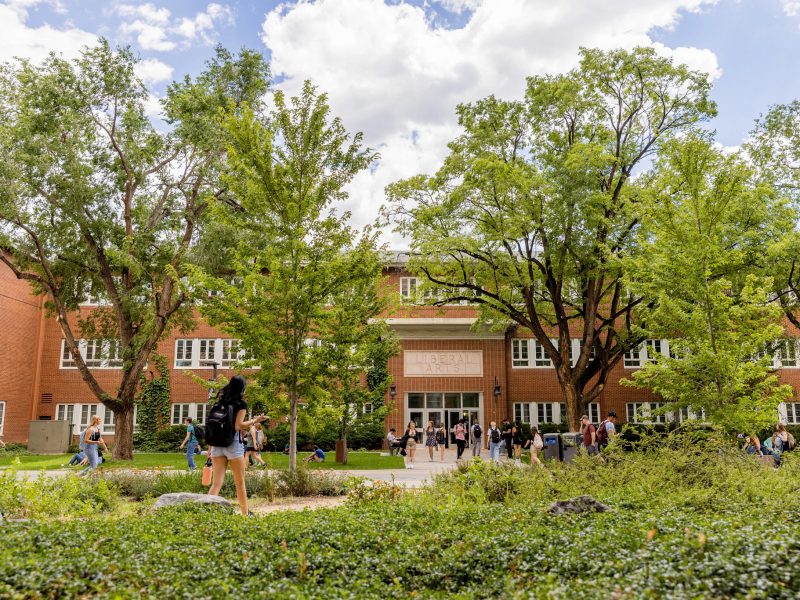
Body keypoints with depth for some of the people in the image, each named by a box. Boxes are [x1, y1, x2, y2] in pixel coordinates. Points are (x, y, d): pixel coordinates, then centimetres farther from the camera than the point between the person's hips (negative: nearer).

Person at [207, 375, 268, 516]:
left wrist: (211, 447, 16)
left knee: (217, 483, 2)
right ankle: (245, 513, 23)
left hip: (217, 444, 4)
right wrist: (255, 420, -4)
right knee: (240, 482, 11)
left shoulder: (221, 401, 11)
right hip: (233, 444, -4)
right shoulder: (241, 403, -5)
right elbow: (238, 425, -14)